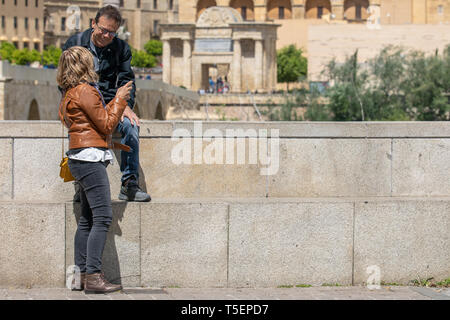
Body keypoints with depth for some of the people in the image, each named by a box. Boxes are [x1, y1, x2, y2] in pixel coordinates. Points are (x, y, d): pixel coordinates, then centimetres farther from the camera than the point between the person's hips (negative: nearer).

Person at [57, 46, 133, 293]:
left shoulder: (70, 93, 19)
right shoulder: (85, 91, -11)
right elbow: (107, 125, -9)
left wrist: (117, 101, 19)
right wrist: (119, 99, -1)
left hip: (81, 159, 11)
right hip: (90, 157, -11)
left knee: (87, 219, 11)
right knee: (103, 217, -13)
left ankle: (80, 274, 11)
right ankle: (93, 276, -18)